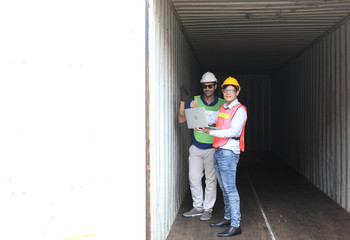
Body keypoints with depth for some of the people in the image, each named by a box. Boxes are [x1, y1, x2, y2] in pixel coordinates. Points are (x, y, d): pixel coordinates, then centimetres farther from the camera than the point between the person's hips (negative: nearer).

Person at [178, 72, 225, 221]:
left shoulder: (222, 104, 0)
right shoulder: (194, 101, 2)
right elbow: (181, 119, -4)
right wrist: (183, 101, -13)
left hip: (212, 148, -2)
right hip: (196, 147, 2)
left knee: (210, 180, 4)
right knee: (194, 178, 7)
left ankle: (208, 209, 18)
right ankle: (198, 207, 23)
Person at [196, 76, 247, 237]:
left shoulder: (240, 110, -9)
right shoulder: (223, 109, 17)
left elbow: (233, 131, -20)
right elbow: (210, 119, 18)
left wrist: (210, 132, -22)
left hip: (229, 153, -8)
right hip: (218, 152, 8)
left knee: (230, 188, -10)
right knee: (224, 188, 15)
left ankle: (236, 225, -7)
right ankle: (228, 218, 26)